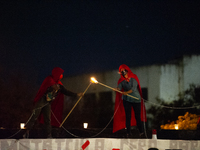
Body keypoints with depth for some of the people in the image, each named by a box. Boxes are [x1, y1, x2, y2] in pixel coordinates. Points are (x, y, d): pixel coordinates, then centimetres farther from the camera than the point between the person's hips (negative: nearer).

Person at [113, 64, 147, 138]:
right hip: (126, 99, 2)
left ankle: (141, 132, 8)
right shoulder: (121, 80, 6)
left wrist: (127, 92, -31)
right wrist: (116, 89, -35)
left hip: (136, 99, -2)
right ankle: (128, 133, -1)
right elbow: (119, 87, -11)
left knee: (138, 116, -2)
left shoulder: (133, 78, -3)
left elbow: (134, 88, -15)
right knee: (128, 116, -4)